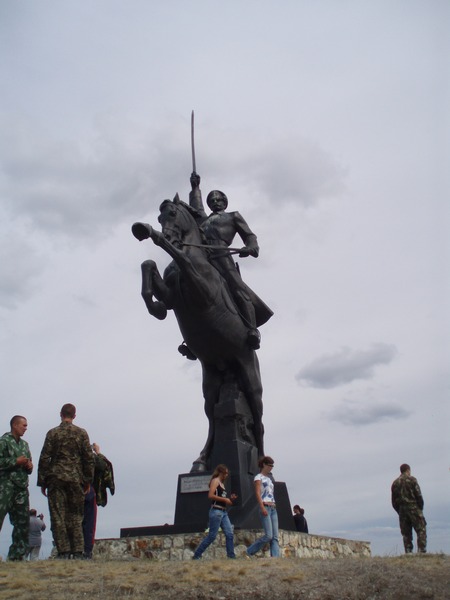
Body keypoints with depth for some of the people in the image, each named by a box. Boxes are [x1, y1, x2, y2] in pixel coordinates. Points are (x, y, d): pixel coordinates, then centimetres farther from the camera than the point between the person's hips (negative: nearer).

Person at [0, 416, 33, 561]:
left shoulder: (24, 444, 20)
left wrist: (29, 466, 3)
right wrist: (16, 461, -14)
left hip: (22, 486, 7)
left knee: (22, 522, 7)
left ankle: (17, 554, 14)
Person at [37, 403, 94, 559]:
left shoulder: (52, 433, 1)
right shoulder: (82, 433, 5)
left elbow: (44, 458, 0)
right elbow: (89, 458, 3)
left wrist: (42, 482, 6)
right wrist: (88, 481, 9)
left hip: (56, 479, -1)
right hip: (75, 479, 2)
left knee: (58, 516, 2)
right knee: (75, 517, 7)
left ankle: (64, 551, -4)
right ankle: (77, 552, 2)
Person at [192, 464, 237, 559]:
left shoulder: (222, 484, 19)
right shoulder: (215, 481, -5)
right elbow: (210, 495, -19)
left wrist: (230, 499, 6)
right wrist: (225, 499, -15)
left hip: (223, 512, 9)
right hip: (216, 511, -9)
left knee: (229, 534, 1)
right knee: (212, 536, -5)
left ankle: (231, 555, 4)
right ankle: (196, 555, 4)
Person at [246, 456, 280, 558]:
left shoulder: (269, 478, 22)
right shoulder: (258, 477, 0)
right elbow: (257, 493, -11)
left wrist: (274, 507, 14)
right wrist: (262, 507, -21)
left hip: (273, 508, 8)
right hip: (265, 507, -8)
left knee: (275, 537, -1)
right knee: (268, 535, -13)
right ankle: (248, 552, -1)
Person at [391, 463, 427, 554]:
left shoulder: (395, 483, 12)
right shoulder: (412, 480, -2)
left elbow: (394, 502, 11)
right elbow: (418, 495, -7)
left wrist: (399, 512, 15)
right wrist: (421, 508, 2)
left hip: (402, 510, 4)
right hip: (414, 508, -4)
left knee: (406, 533, 7)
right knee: (421, 530, -1)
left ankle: (408, 552, 2)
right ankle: (422, 550, -10)